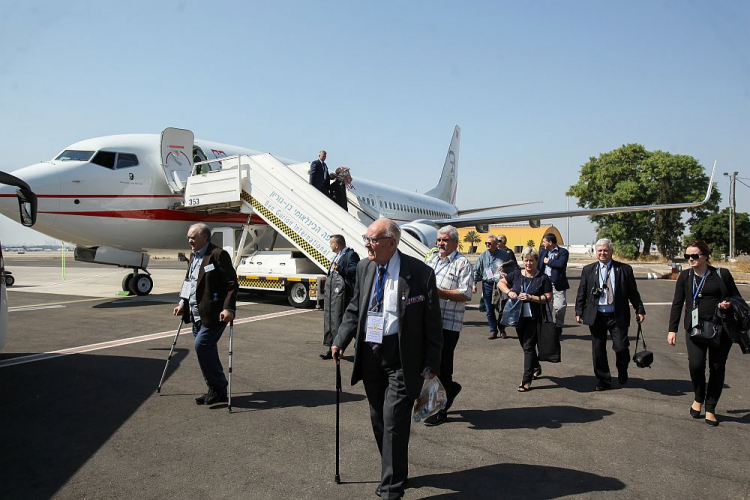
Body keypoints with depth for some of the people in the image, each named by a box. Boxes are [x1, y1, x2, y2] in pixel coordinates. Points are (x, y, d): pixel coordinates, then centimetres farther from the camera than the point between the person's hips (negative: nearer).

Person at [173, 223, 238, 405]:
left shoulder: (218, 254, -12)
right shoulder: (193, 256, 16)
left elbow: (232, 283, -16)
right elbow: (188, 281, 27)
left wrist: (228, 308, -23)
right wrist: (183, 303, 20)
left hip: (213, 313, -9)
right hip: (197, 313, 9)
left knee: (202, 345, -15)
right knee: (206, 349, 10)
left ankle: (219, 389, -1)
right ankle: (215, 390, 21)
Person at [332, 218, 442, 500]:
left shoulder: (420, 273, -14)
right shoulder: (364, 268, 2)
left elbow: (433, 323, -9)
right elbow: (354, 308, 12)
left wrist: (431, 365, -9)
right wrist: (340, 340, 0)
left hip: (402, 357, -6)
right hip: (370, 353, 6)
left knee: (394, 421, -3)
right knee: (378, 419, 16)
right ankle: (395, 473, 38)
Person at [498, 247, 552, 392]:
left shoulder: (543, 278, -6)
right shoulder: (516, 274, 4)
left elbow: (548, 298, -8)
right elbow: (501, 283, 11)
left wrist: (531, 297, -20)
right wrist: (509, 292, -8)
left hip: (534, 318, -5)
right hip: (519, 317, 5)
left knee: (528, 347, -7)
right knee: (525, 345, 19)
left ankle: (527, 380, -2)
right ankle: (536, 367, 44)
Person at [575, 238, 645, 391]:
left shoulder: (624, 269, 3)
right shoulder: (588, 270, 6)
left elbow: (633, 292, 6)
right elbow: (581, 293, 6)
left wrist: (640, 310, 3)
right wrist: (579, 312, 1)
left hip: (617, 316, -1)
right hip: (596, 316, 2)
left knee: (621, 347, -7)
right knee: (598, 351, 7)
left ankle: (622, 372, 26)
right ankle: (603, 381, 23)